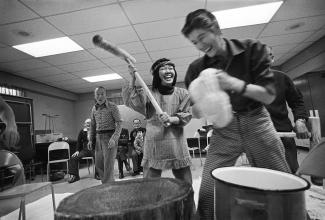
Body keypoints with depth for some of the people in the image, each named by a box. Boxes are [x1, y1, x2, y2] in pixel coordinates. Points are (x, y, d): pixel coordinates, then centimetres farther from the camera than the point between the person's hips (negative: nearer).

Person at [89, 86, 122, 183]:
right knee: (98, 165, 12)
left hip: (109, 137, -6)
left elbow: (119, 123, -11)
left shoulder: (112, 106, -7)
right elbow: (93, 125, 19)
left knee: (108, 166, -5)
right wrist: (91, 139, 12)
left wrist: (114, 138, -22)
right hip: (98, 138, 6)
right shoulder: (94, 108, 10)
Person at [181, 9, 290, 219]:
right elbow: (197, 114, 3)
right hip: (223, 131, 0)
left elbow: (269, 96, -8)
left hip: (257, 124, 1)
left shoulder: (252, 49, -4)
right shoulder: (196, 69, -2)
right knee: (207, 193, -5)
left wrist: (236, 84, -23)